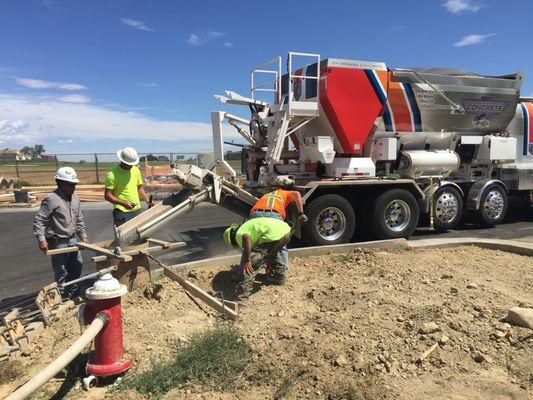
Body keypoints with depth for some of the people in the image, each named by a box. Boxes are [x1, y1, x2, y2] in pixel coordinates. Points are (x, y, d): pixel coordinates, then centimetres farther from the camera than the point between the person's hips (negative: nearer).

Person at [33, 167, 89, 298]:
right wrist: (41, 239, -21)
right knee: (61, 271, 1)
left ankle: (73, 291, 36)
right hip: (58, 242, -8)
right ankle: (63, 295, 17)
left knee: (77, 264, 17)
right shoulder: (51, 199, -17)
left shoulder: (75, 198, 7)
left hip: (72, 239, 8)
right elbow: (38, 220, -16)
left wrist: (83, 236, 12)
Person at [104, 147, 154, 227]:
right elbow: (108, 195, -13)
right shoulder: (112, 174, -12)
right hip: (122, 212, -6)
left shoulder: (136, 170, 7)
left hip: (137, 210, 6)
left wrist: (147, 201, 3)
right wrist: (123, 203, -26)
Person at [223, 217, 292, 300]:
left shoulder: (239, 234, 7)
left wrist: (247, 261, -15)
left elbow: (245, 237, -20)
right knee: (272, 251, 37)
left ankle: (243, 289, -4)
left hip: (275, 235, -9)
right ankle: (279, 276, 43)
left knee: (253, 261, 0)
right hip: (287, 231, 9)